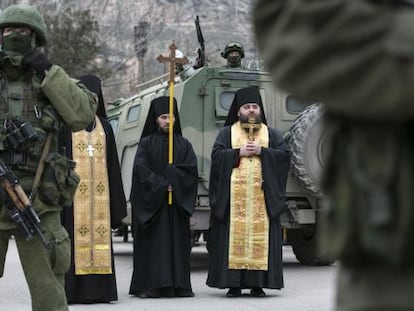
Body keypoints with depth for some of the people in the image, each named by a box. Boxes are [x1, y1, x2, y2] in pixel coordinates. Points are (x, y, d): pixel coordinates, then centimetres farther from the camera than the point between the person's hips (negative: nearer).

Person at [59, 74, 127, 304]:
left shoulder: (104, 126, 16)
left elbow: (112, 163, 14)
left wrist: (116, 202, 9)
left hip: (99, 191, 4)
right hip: (74, 190, -4)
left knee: (99, 232, 1)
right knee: (74, 234, -7)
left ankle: (98, 289, 5)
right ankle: (71, 290, -5)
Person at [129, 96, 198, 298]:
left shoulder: (184, 144, 12)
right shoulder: (146, 143, 5)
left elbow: (191, 168, -1)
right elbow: (141, 169, -7)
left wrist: (172, 181, -14)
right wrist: (162, 185, -13)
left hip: (177, 202, 2)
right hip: (151, 201, -2)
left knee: (178, 242, 1)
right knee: (153, 243, -5)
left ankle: (179, 285, 4)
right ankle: (149, 285, -4)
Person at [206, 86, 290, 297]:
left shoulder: (271, 133, 17)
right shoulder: (227, 132, 13)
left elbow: (284, 154, 4)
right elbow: (216, 155, 0)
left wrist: (261, 151, -7)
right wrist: (239, 153, -10)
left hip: (262, 194, 1)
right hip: (234, 195, -1)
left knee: (260, 235, -4)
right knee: (234, 235, -5)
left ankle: (257, 284, 1)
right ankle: (234, 283, -2)